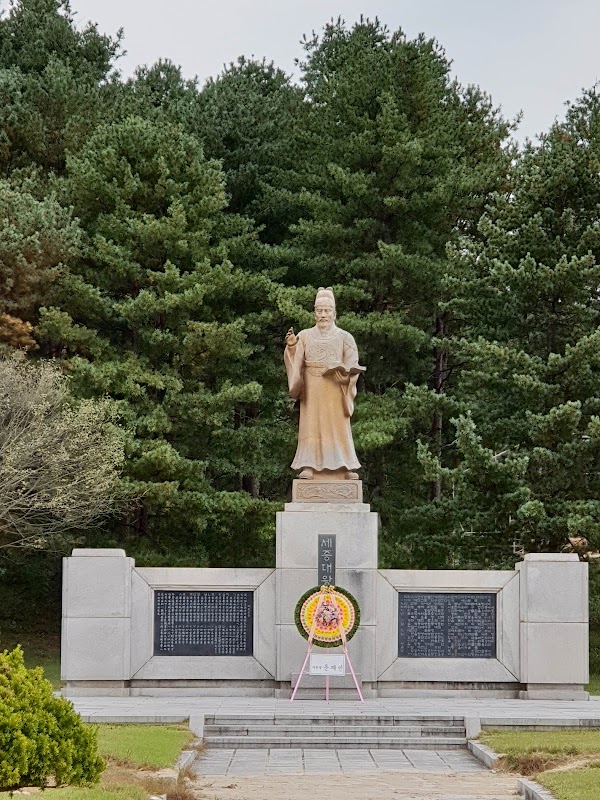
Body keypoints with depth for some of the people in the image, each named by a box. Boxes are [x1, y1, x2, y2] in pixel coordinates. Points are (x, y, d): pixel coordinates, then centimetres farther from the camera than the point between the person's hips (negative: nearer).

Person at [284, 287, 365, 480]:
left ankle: (347, 467, -3)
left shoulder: (344, 338, 6)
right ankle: (308, 467, -9)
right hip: (312, 391, 1)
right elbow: (295, 362, 0)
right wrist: (291, 346, -19)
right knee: (311, 426, -5)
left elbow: (352, 365, 1)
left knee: (339, 426, -3)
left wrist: (345, 370, -20)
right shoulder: (305, 336, 9)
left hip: (335, 391, -1)